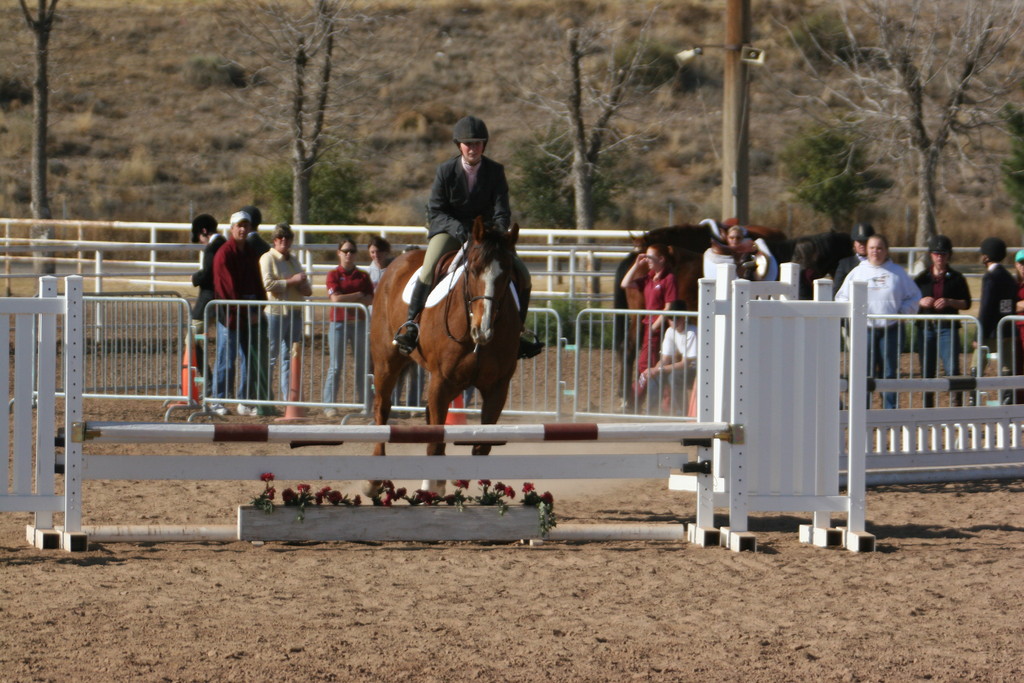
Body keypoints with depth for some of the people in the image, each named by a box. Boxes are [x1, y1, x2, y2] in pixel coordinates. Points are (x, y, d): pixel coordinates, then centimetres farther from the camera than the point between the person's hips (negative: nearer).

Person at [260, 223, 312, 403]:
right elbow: (268, 283, -18)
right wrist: (292, 281, -17)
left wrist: (306, 288, 1)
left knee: (291, 357, 8)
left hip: (294, 312, 7)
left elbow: (305, 285, 25)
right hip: (275, 312, -7)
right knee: (270, 356, -5)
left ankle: (289, 398, 11)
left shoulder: (293, 259, 18)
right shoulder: (268, 258, -4)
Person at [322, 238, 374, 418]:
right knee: (335, 366, -2)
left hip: (359, 322, 3)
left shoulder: (363, 276, 9)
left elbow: (371, 299, 0)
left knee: (362, 365, 6)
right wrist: (358, 295, -7)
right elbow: (336, 298, -13)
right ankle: (329, 405, 0)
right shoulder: (333, 275, 0)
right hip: (339, 322, -3)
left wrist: (348, 299, -13)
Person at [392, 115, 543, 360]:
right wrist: (458, 228, -29)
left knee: (521, 274, -10)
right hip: (448, 231, -3)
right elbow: (435, 212, -11)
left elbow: (502, 211, -9)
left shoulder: (495, 171, -5)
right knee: (429, 271, -31)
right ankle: (410, 323, -22)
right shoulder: (446, 171, -10)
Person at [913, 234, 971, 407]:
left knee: (952, 368, -13)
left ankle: (956, 403, -10)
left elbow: (966, 303, 5)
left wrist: (949, 302, -12)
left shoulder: (956, 278, 6)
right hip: (926, 327, 2)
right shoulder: (922, 278, 11)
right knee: (927, 371, 6)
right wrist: (921, 302, -7)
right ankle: (927, 406, 13)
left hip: (948, 328, -2)